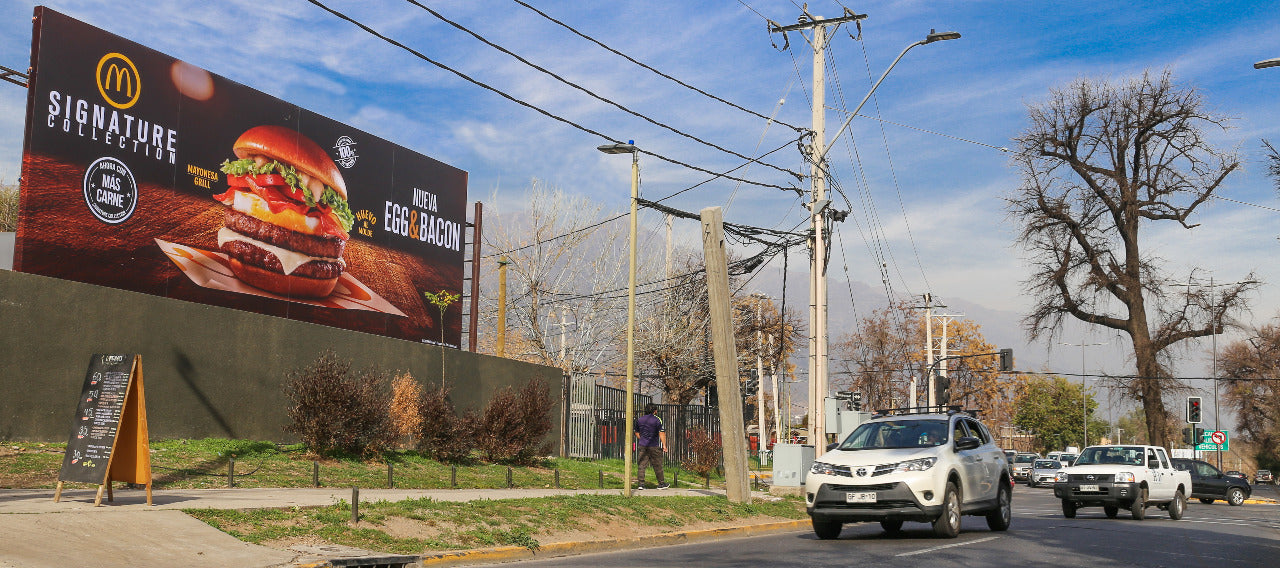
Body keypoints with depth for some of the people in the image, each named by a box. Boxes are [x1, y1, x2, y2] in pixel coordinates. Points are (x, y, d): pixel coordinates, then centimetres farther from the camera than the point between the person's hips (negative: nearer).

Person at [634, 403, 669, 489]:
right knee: (657, 466, 6)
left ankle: (641, 483, -2)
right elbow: (662, 433, -11)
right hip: (654, 446, -4)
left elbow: (637, 433, 18)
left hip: (642, 446, 4)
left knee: (642, 465, 4)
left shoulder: (639, 420, 9)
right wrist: (664, 445, -7)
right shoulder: (657, 420, -7)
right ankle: (661, 484, 15)